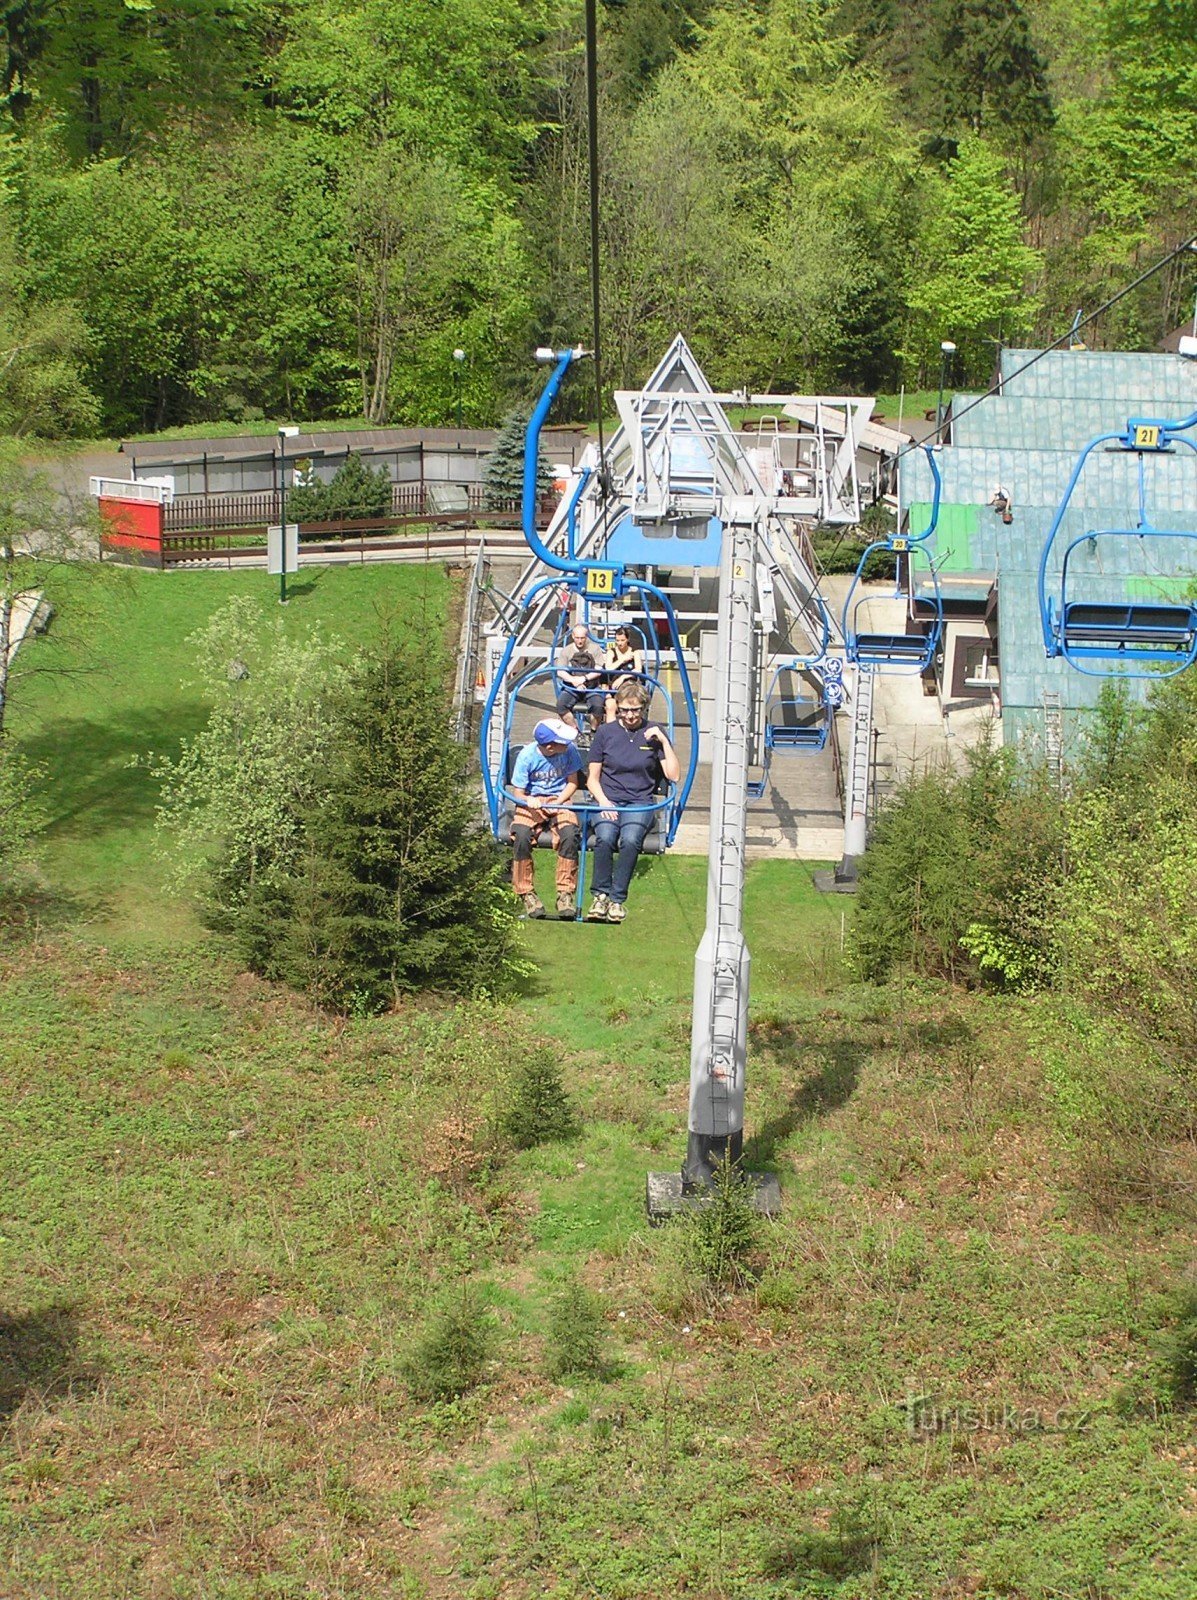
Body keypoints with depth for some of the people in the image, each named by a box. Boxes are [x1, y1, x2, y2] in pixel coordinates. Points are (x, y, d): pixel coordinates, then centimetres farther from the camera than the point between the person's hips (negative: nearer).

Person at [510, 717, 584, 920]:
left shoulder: (569, 751, -9)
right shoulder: (527, 755, -14)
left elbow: (572, 783, 3)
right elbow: (518, 793, -8)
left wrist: (556, 804, -13)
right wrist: (529, 801, -31)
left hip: (559, 801, 1)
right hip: (531, 803, -1)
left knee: (570, 834, -31)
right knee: (521, 836, -32)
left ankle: (566, 893, -21)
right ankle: (526, 893, -17)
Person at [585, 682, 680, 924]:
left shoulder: (654, 733, 9)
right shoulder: (606, 732, 10)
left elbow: (673, 775, 1)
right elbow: (593, 778, 11)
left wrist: (664, 742, -7)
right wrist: (603, 801, -7)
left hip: (640, 803, -1)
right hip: (607, 800, 1)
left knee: (630, 840, -33)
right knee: (605, 838, -32)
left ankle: (617, 899, -29)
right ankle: (600, 895, -26)